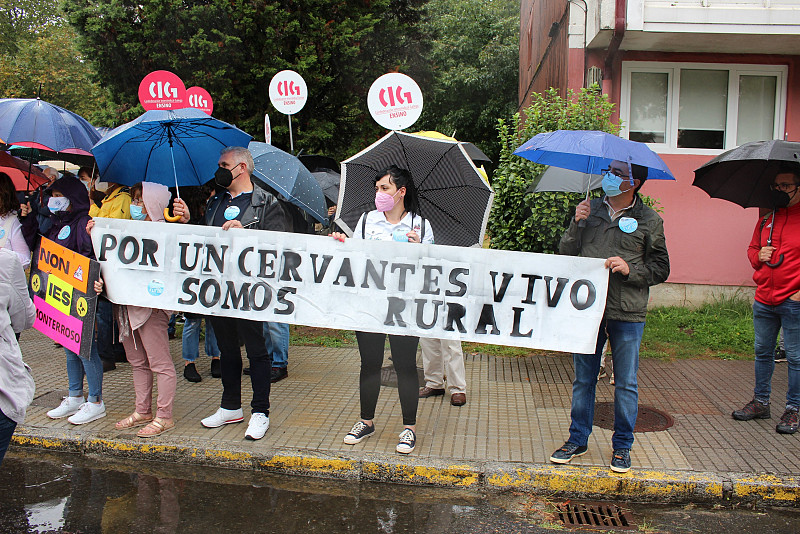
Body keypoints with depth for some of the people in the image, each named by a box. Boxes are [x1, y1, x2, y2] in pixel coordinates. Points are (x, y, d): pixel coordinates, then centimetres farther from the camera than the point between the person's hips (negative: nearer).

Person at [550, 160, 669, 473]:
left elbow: (661, 268, 4)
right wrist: (577, 224, -7)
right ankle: (577, 440, 26)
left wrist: (630, 269, -13)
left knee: (625, 383, 7)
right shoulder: (591, 210, 9)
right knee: (583, 379, 12)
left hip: (627, 313, -2)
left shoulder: (649, 221, 2)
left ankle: (622, 446, 23)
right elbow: (566, 252, 8)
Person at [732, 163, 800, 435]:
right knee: (762, 352, 15)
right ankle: (760, 402, 28)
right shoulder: (766, 219, 12)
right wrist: (758, 255, 0)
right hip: (764, 300, 6)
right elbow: (752, 248, 23)